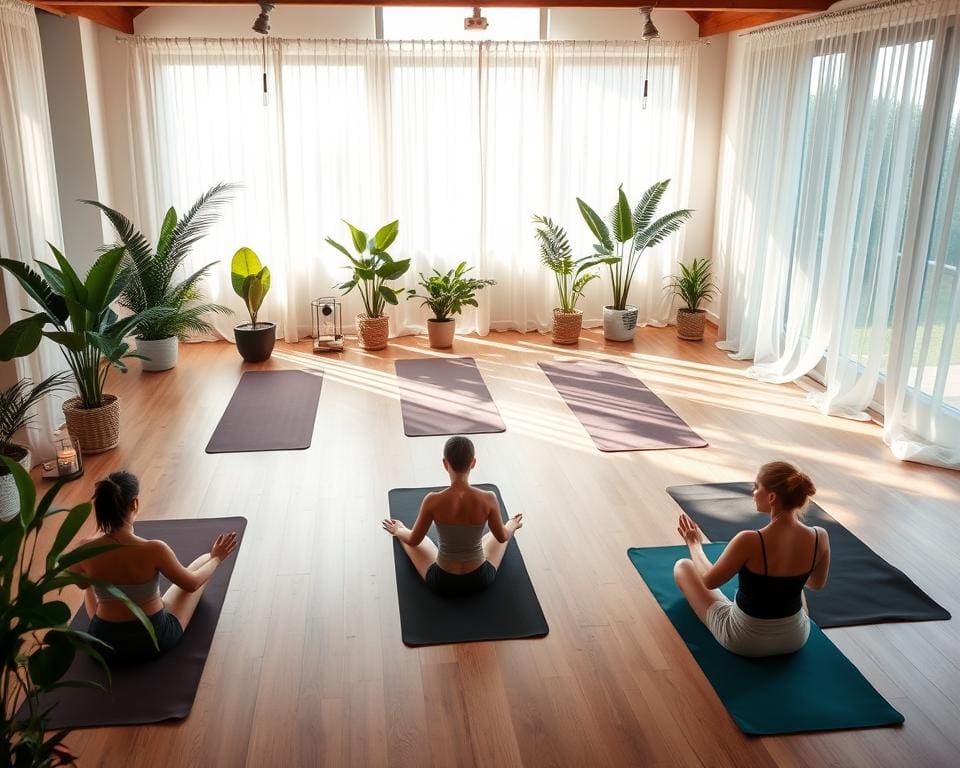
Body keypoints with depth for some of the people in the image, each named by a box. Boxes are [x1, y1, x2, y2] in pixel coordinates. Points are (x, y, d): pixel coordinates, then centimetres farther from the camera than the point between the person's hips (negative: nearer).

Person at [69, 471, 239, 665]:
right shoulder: (154, 550, -28)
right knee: (205, 561, 17)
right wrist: (216, 558, 9)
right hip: (154, 639, -2)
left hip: (104, 644, 3)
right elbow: (191, 584, -10)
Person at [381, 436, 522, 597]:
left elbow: (413, 541, -7)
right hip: (480, 580, 1)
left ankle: (402, 531, 57)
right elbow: (502, 537, -1)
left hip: (443, 582, 0)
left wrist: (397, 531, 17)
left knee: (406, 536, 27)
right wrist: (512, 526, 23)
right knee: (497, 534, 32)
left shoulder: (433, 501, -24)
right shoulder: (488, 499, -21)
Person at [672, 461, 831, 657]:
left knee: (682, 566, 17)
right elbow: (817, 583, 4)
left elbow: (709, 581, -13)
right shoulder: (819, 537, -18)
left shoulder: (749, 541, -31)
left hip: (743, 641, -4)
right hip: (795, 639, 4)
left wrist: (695, 544, 5)